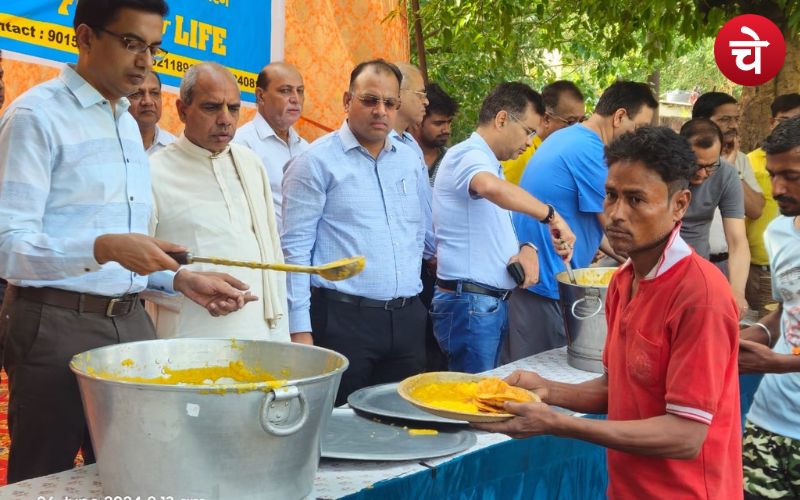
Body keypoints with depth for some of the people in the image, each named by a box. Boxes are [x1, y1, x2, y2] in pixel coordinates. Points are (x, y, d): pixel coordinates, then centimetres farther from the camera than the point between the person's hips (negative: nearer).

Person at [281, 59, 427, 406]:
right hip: (343, 319, -5)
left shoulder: (410, 161, 13)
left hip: (407, 320, 6)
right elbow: (294, 248, -8)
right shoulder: (316, 161, -5)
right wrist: (300, 329, -14)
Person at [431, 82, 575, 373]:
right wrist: (550, 215, -29)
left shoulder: (490, 164, 20)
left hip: (495, 302, 10)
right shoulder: (467, 155, -12)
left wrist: (527, 248, 1)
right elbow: (492, 187, -37)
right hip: (468, 302, -10)